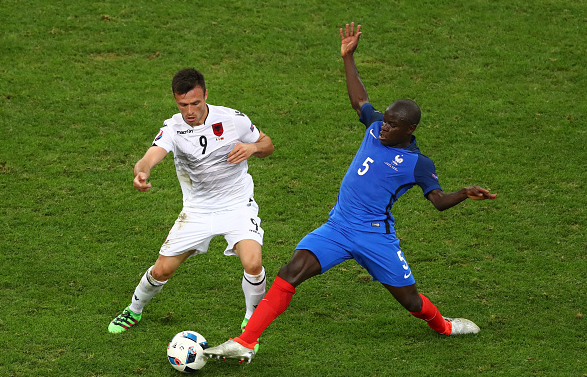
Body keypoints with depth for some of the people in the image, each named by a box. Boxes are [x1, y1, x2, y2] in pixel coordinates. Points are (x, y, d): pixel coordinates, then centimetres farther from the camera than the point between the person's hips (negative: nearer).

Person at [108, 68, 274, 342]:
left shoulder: (233, 119, -13)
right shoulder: (173, 128, -15)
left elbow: (267, 144, 4)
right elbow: (152, 155, -35)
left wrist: (252, 147, -20)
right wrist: (141, 173, -58)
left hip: (238, 206, -1)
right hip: (197, 210, 2)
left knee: (253, 264, -25)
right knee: (162, 270, 2)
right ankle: (134, 311, 34)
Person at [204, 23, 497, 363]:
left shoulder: (418, 164, -7)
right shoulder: (377, 127, 6)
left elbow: (439, 200, -12)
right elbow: (359, 100, 24)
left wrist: (466, 194, -31)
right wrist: (348, 57, 25)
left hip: (375, 234, -3)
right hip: (337, 227, 3)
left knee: (410, 300, 6)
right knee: (291, 273, -16)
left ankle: (443, 326, 43)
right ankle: (246, 343, -20)